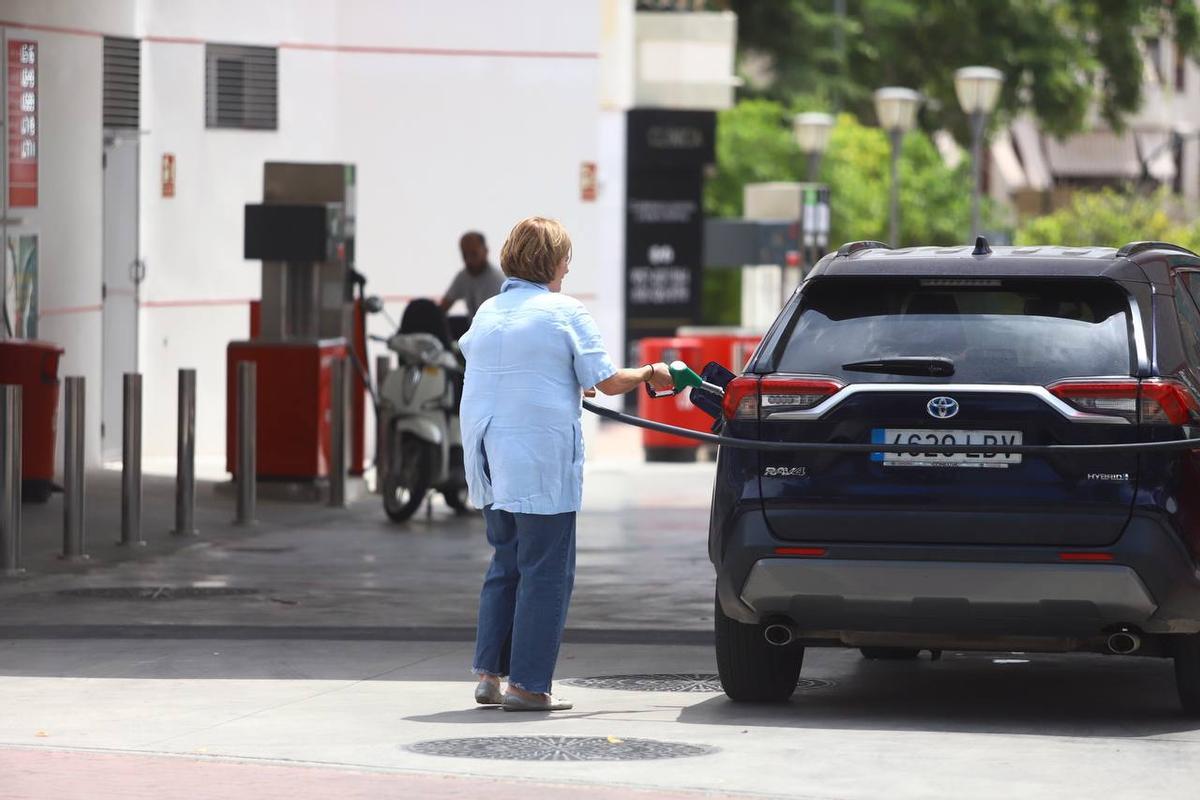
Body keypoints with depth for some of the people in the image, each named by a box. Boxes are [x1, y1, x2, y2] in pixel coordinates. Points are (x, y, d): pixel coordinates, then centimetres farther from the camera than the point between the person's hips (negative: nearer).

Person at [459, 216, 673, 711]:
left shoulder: (487, 313, 12)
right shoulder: (565, 313, -7)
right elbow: (607, 381, -9)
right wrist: (649, 374, 10)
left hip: (489, 461, 7)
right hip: (541, 462, -7)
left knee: (506, 565, 17)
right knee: (546, 573, -1)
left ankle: (489, 673, 13)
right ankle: (527, 684, -2)